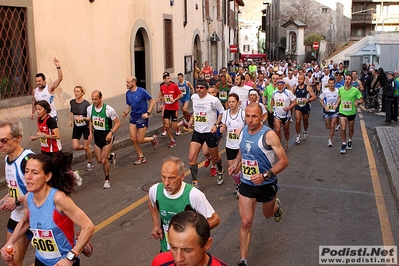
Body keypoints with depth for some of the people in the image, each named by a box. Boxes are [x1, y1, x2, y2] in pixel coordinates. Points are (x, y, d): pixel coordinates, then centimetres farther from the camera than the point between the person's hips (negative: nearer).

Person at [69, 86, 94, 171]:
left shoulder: (86, 104, -17)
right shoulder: (72, 102, -2)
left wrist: (82, 118, -29)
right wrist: (71, 120, 8)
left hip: (86, 127, -4)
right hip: (76, 127, 4)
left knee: (86, 147, 2)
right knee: (75, 147, -5)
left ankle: (90, 163, 24)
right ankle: (88, 148, 27)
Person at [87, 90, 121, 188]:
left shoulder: (109, 109, -21)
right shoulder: (89, 108, -6)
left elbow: (117, 123, -12)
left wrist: (111, 132, -25)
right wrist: (91, 133, 7)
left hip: (107, 135, -5)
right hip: (97, 134, 5)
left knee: (103, 160, -9)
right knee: (99, 160, 10)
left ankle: (107, 180, 14)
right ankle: (111, 156, 44)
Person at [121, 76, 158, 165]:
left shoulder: (142, 91, -16)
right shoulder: (128, 93, 1)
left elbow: (152, 102, -9)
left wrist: (148, 113, -18)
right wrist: (125, 113, -6)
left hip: (142, 118, -6)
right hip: (133, 117, 6)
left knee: (140, 140, -3)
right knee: (133, 138, -1)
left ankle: (153, 138, 28)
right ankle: (141, 157, 16)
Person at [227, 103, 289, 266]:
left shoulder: (269, 135, -23)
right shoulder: (243, 131, -5)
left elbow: (284, 161, -21)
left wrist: (265, 175, -32)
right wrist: (235, 163, 2)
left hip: (266, 184, -3)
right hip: (246, 183, 3)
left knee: (268, 214, 25)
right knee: (246, 222, -4)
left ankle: (276, 206, 62)